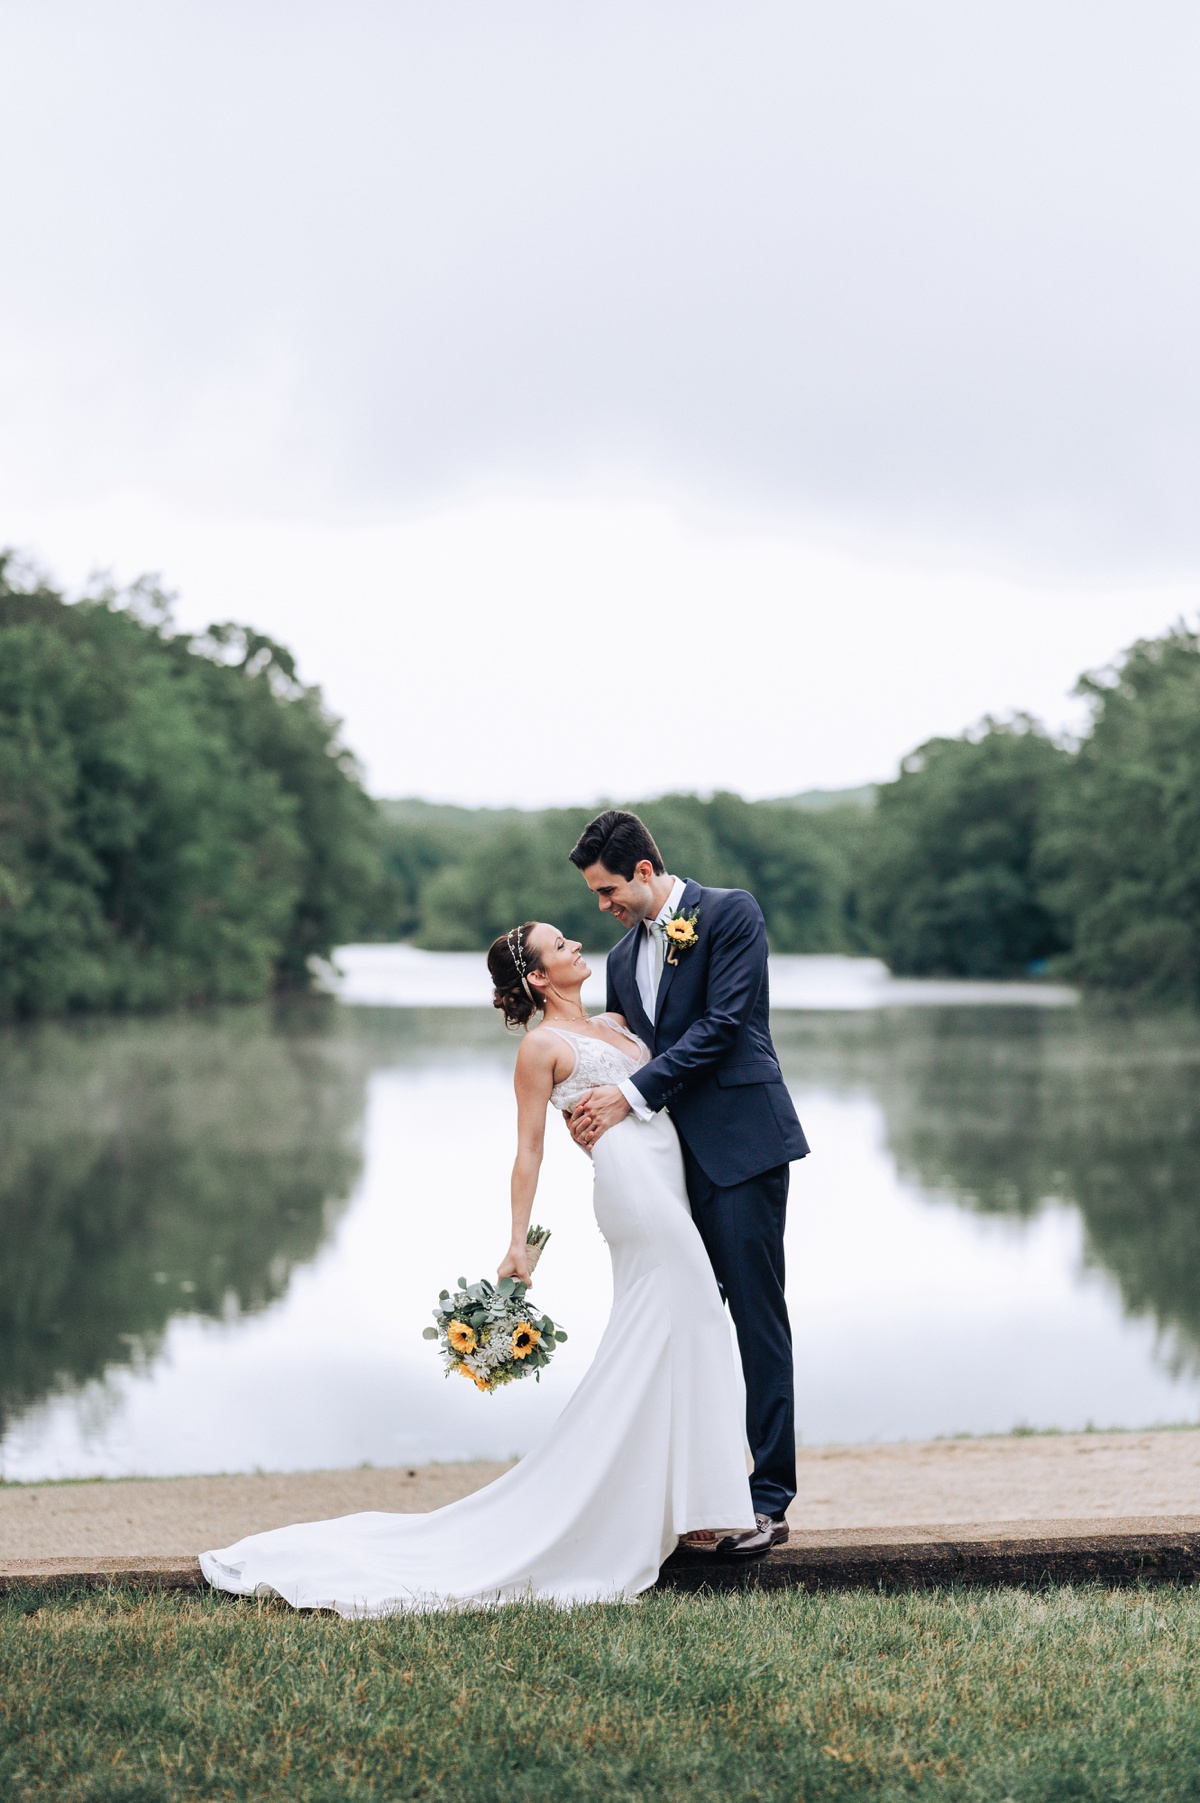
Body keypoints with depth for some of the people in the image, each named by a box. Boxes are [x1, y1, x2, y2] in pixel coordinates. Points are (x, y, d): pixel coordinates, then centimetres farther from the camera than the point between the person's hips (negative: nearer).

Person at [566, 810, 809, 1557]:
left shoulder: (731, 913, -4)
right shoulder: (623, 959, 19)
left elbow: (722, 1024, -13)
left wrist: (633, 1095, -15)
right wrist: (596, 1113, 3)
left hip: (740, 1143, -7)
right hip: (671, 1155, 7)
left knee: (756, 1314, -5)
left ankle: (769, 1500, -2)